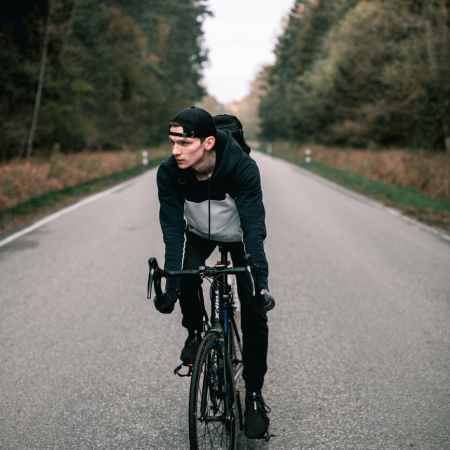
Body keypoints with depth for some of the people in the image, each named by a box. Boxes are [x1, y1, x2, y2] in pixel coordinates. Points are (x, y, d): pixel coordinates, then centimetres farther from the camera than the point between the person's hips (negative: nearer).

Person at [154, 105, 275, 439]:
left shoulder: (242, 166, -36)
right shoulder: (169, 173, -28)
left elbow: (254, 226, -38)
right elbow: (173, 229, -28)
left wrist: (262, 282, -46)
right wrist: (171, 282, -38)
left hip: (239, 236, -2)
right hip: (199, 234, 2)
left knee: (254, 313, -10)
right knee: (187, 282, -27)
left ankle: (254, 394, 4)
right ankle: (195, 331, 6)